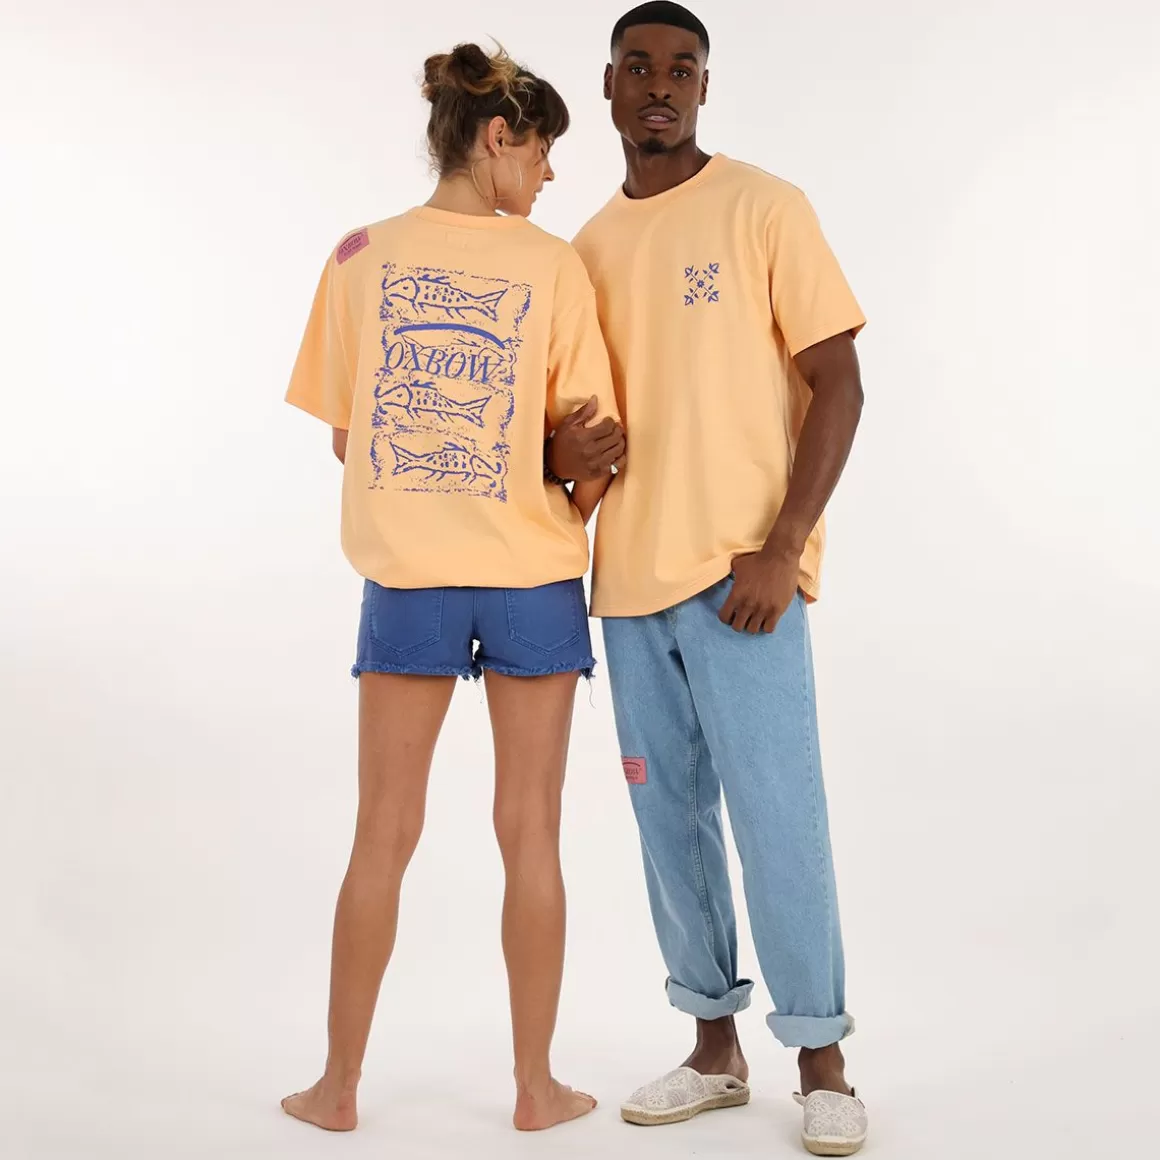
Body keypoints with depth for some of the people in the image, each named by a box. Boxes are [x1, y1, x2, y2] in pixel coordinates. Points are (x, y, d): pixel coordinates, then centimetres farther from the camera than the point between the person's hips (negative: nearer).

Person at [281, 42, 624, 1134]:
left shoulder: (362, 256, 0)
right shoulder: (554, 266, -7)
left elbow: (344, 435, 4)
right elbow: (591, 451, -6)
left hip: (406, 577, 2)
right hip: (534, 579, -1)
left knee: (382, 836, 11)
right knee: (530, 833, 9)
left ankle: (338, 1085, 22)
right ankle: (536, 1086, 20)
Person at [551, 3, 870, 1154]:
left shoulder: (762, 208, -1)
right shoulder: (588, 249, 14)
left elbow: (837, 383, -5)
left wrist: (781, 549, -14)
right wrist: (560, 450, -4)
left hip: (738, 573, -5)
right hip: (629, 578, 5)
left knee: (777, 820, -2)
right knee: (670, 820, 10)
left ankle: (822, 1063, 14)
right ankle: (715, 1047, 24)